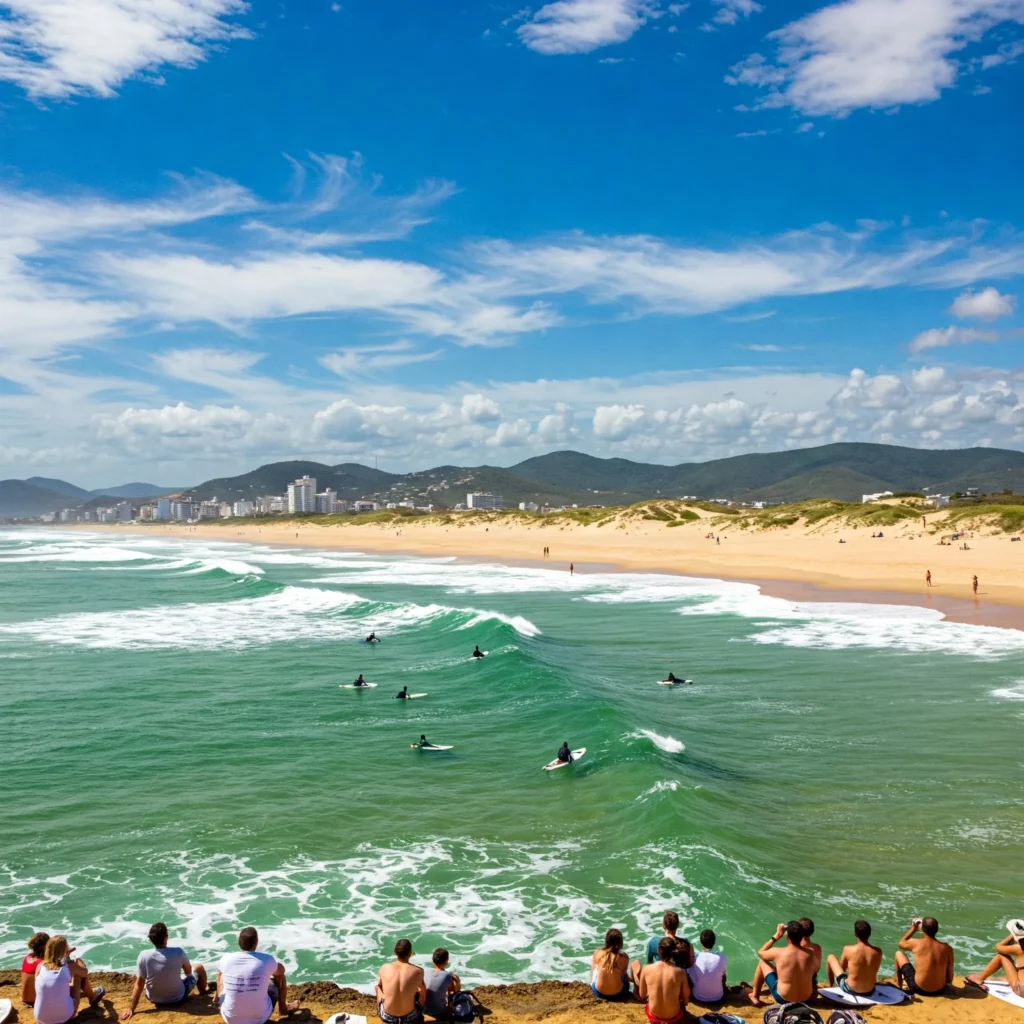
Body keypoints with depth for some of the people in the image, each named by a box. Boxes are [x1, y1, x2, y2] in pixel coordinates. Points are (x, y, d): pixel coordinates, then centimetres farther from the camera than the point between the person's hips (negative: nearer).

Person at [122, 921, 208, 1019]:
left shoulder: (144, 956, -23)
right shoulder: (178, 952, -24)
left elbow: (139, 984, -17)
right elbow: (188, 971, -5)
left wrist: (131, 1009, -8)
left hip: (155, 1000, 1)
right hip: (178, 997, -1)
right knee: (199, 968, 22)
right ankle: (203, 993, 47)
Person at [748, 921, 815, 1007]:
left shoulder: (779, 953, -20)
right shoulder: (811, 953, -14)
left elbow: (760, 952, 3)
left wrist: (776, 936, 4)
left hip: (783, 999, -3)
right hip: (806, 999, 3)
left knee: (762, 962, 14)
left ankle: (754, 996, 28)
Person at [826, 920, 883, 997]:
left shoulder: (848, 950, -21)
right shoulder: (878, 951, -13)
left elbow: (842, 968, -2)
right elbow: (873, 970, 6)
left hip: (850, 990, -3)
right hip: (870, 991, 3)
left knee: (831, 957, 17)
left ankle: (830, 986, 35)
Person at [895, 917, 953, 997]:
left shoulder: (916, 944, -17)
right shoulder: (947, 948, -11)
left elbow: (901, 943, 9)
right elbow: (949, 978, -5)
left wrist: (913, 929, 17)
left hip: (919, 990, -3)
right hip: (940, 991, 3)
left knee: (899, 954, 18)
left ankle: (900, 988, 32)